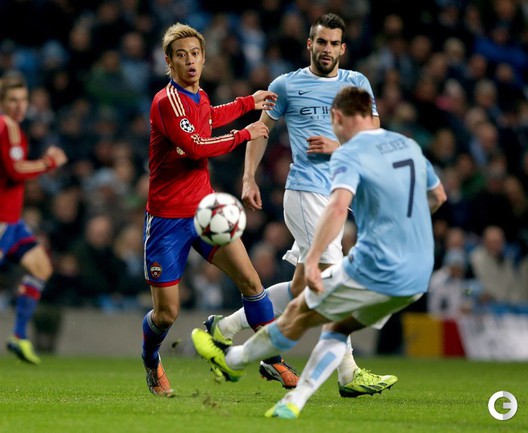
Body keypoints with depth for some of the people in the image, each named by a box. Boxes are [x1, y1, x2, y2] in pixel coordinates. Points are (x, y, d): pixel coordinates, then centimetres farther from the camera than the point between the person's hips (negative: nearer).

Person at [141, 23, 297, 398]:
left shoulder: (199, 97, 8)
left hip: (205, 209, 6)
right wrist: (245, 135, -13)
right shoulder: (168, 100, -16)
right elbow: (195, 146, -24)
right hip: (168, 218, -6)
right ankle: (151, 361, 31)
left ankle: (272, 359, 4)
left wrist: (249, 103, 34)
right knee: (167, 313, -1)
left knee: (250, 280, -8)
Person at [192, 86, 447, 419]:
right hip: (418, 277, 7)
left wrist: (312, 260, -32)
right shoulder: (409, 146, 12)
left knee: (300, 312, 14)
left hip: (375, 271, -7)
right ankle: (295, 402, 13)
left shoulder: (349, 154, -11)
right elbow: (438, 196, 27)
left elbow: (339, 206, -30)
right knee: (338, 328, 21)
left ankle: (234, 359, 32)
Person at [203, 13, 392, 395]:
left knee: (300, 287, 8)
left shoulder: (357, 84, 11)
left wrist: (338, 146, -9)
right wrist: (249, 178, 6)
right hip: (306, 192, -6)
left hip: (339, 196, 6)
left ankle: (224, 327, 21)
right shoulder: (287, 85, 3)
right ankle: (349, 375, -11)